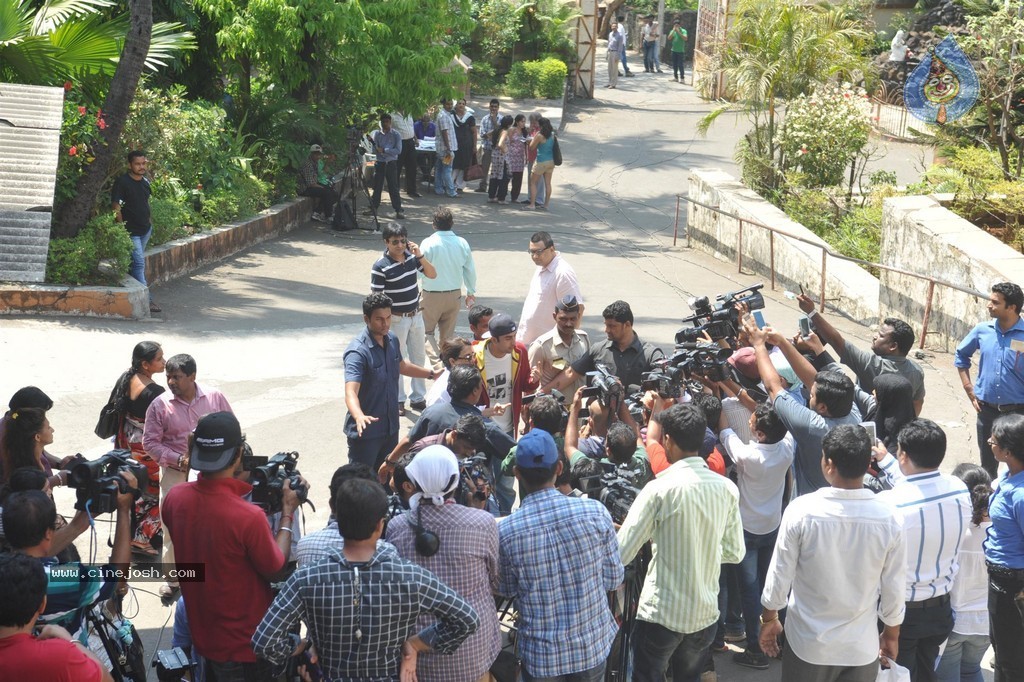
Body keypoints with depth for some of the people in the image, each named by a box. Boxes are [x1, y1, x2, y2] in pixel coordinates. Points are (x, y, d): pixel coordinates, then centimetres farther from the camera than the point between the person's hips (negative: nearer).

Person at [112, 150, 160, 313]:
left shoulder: (145, 181, 8)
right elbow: (116, 207, -14)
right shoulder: (122, 182, -14)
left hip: (145, 229, 8)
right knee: (139, 264, -11)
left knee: (137, 262, 15)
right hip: (131, 231, -8)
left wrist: (150, 221, 17)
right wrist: (122, 229, -17)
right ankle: (146, 299, -13)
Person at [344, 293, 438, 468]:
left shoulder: (392, 340, 1)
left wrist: (431, 374, 33)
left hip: (390, 427, 8)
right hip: (365, 431, -8)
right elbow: (351, 392, -36)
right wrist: (359, 416, -55)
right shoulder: (357, 352, -25)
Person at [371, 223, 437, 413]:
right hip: (396, 319, -6)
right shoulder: (380, 267, -19)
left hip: (416, 315, 6)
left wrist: (419, 255, -14)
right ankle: (397, 401, 20)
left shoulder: (411, 256, -3)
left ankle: (418, 398, 28)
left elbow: (432, 274, 0)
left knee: (418, 358, 15)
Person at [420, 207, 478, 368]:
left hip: (432, 295, -4)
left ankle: (435, 363, -8)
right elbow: (470, 270, 4)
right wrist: (471, 293, 17)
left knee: (427, 331, 10)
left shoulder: (428, 243, -18)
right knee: (448, 334, 18)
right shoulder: (462, 243, -6)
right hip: (455, 294, 4)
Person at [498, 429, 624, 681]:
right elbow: (614, 578, -3)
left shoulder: (506, 531, -17)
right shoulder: (595, 511, -16)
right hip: (592, 646, 1)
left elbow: (507, 591, 1)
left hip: (541, 655, -1)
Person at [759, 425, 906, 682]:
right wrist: (891, 634, 13)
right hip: (861, 647, 1)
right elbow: (893, 590, -5)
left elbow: (779, 576, -10)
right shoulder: (888, 519, -15)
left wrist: (769, 619, 8)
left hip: (807, 643, -1)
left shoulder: (801, 511, -19)